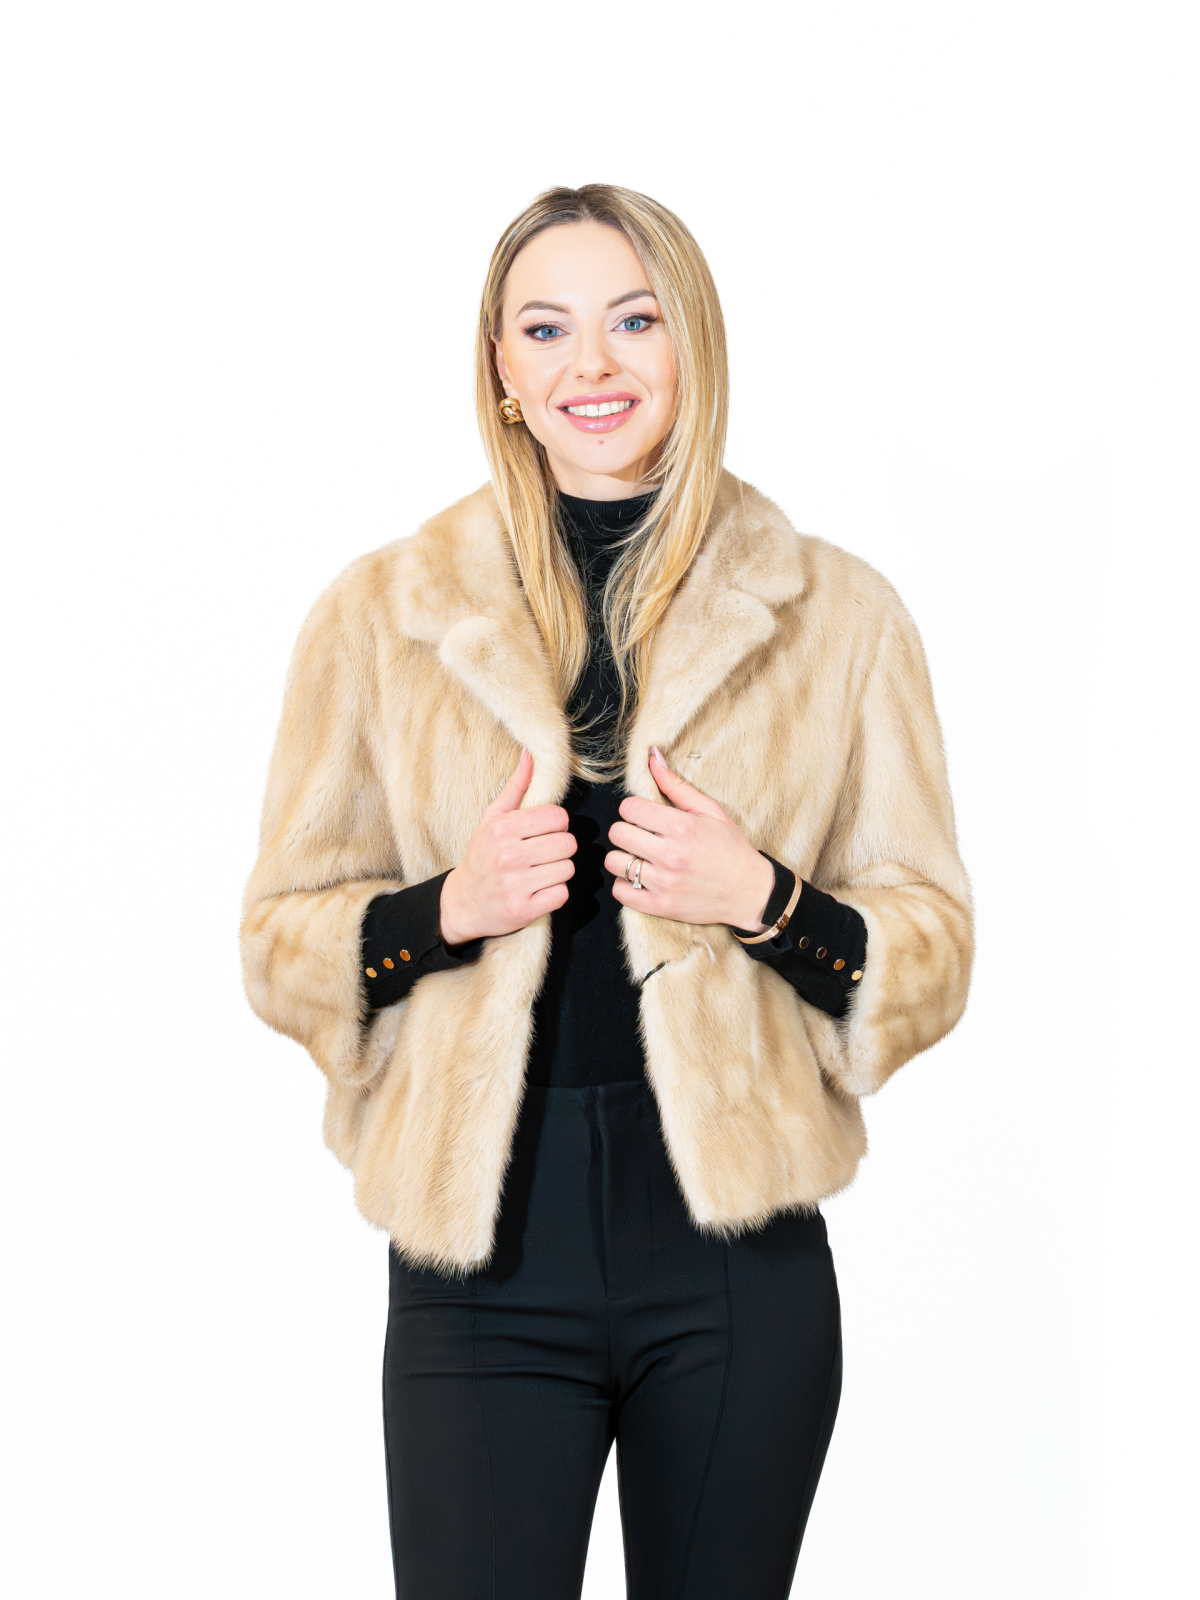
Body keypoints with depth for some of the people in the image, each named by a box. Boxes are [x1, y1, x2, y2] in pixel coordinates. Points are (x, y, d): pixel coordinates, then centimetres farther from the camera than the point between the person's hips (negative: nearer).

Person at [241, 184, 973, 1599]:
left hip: (739, 1267, 1)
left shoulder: (835, 616, 4)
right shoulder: (379, 614, 5)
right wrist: (451, 907, -11)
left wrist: (762, 899, -12)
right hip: (483, 1264, 0)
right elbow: (281, 943, 9)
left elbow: (932, 954, 7)